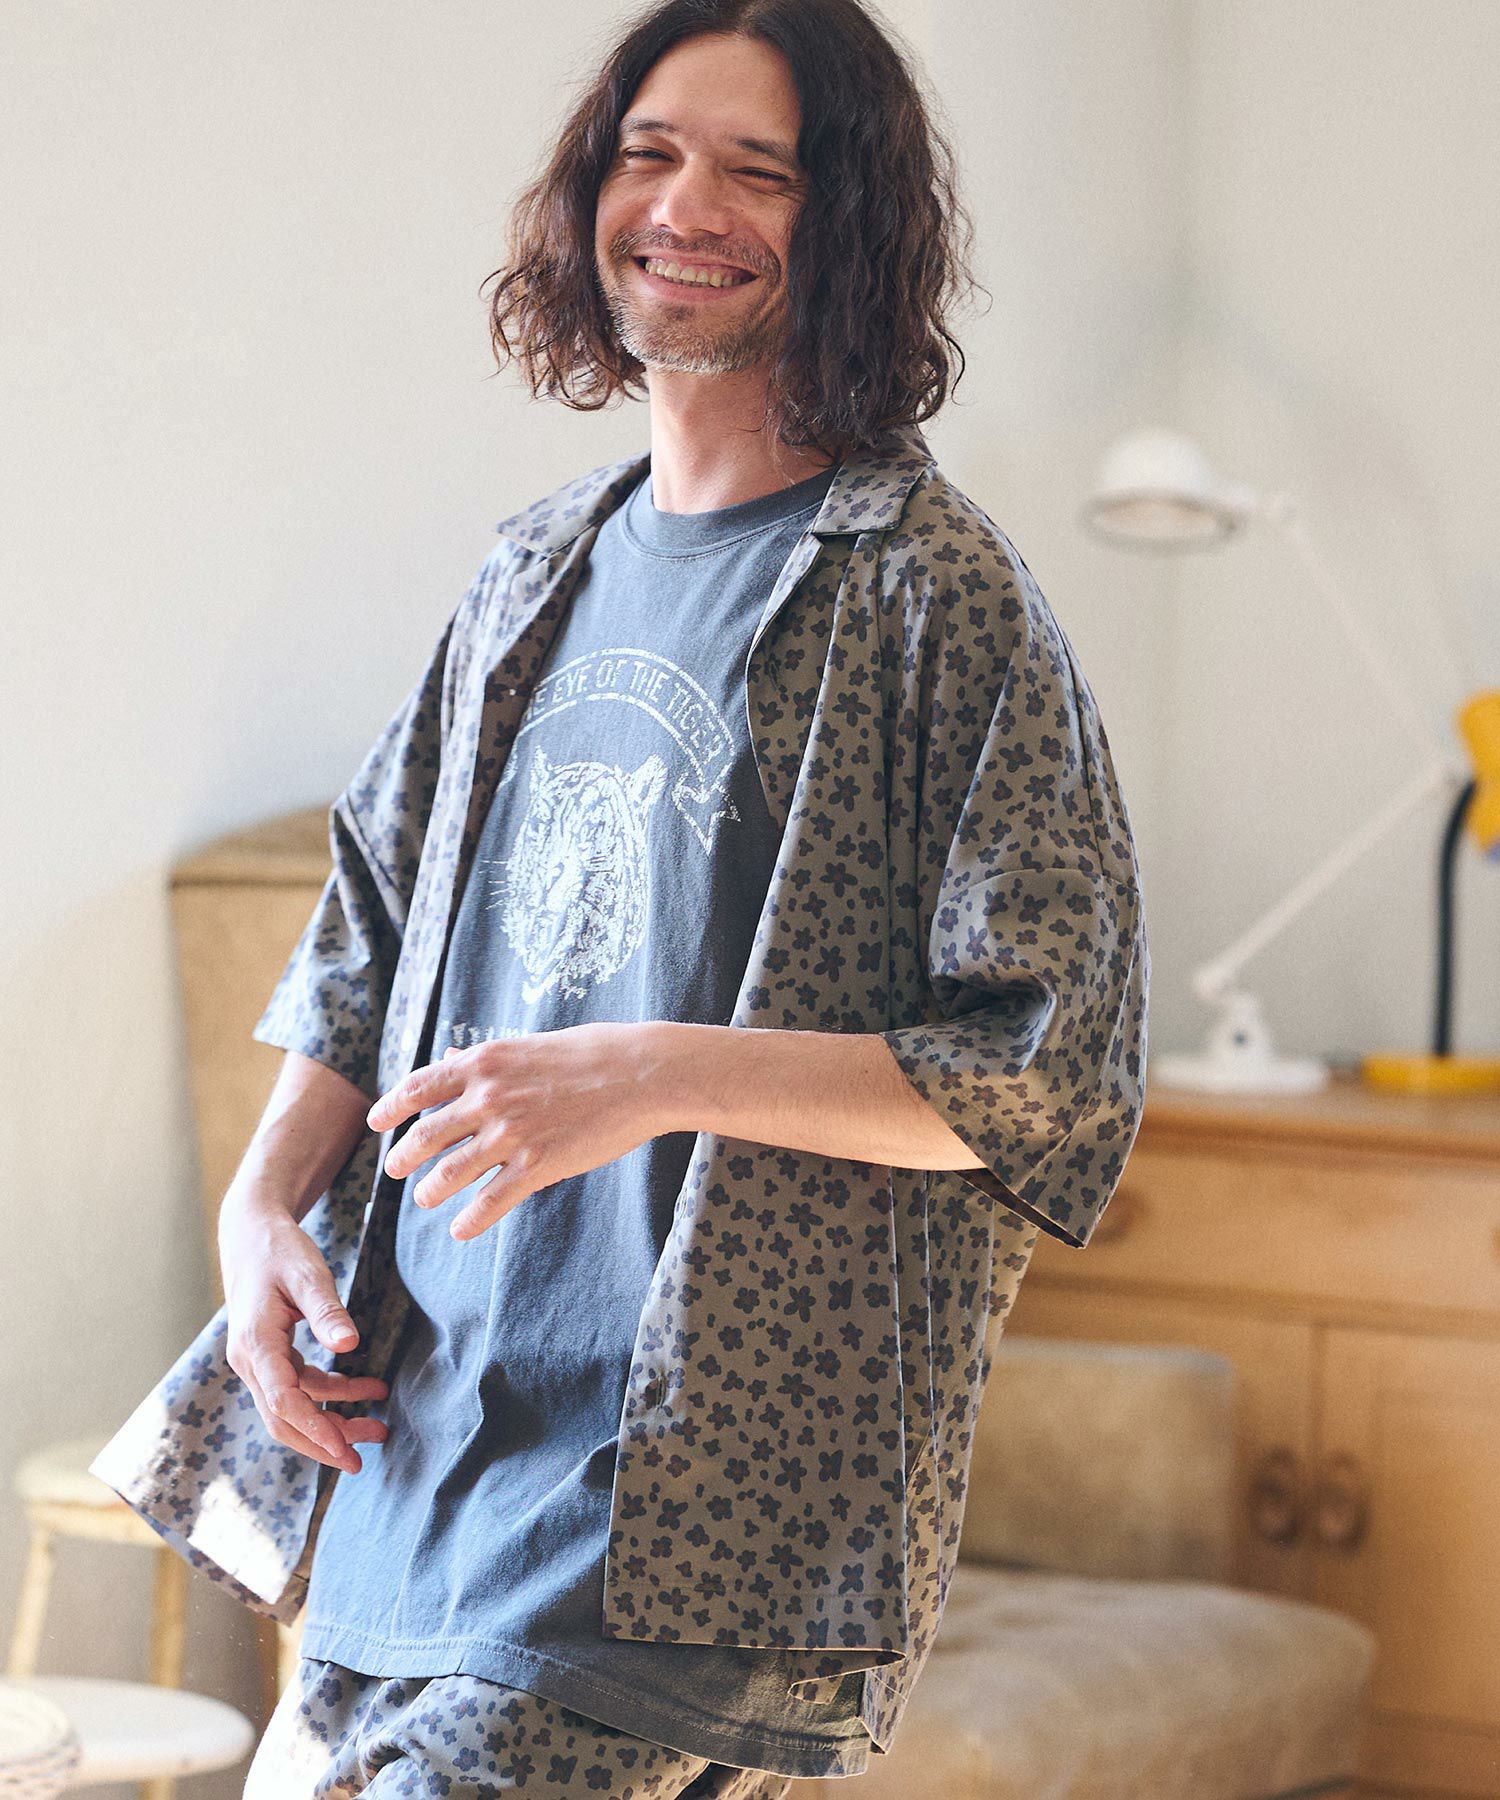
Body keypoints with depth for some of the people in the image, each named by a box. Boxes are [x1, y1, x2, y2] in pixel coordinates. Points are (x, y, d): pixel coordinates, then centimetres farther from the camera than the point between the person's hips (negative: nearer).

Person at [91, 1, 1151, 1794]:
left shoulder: (933, 597, -8)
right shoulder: (543, 572, 13)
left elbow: (1059, 1081, -12)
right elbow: (373, 938, 22)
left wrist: (662, 1075, -22)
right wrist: (268, 1196, 5)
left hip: (691, 1499, -7)